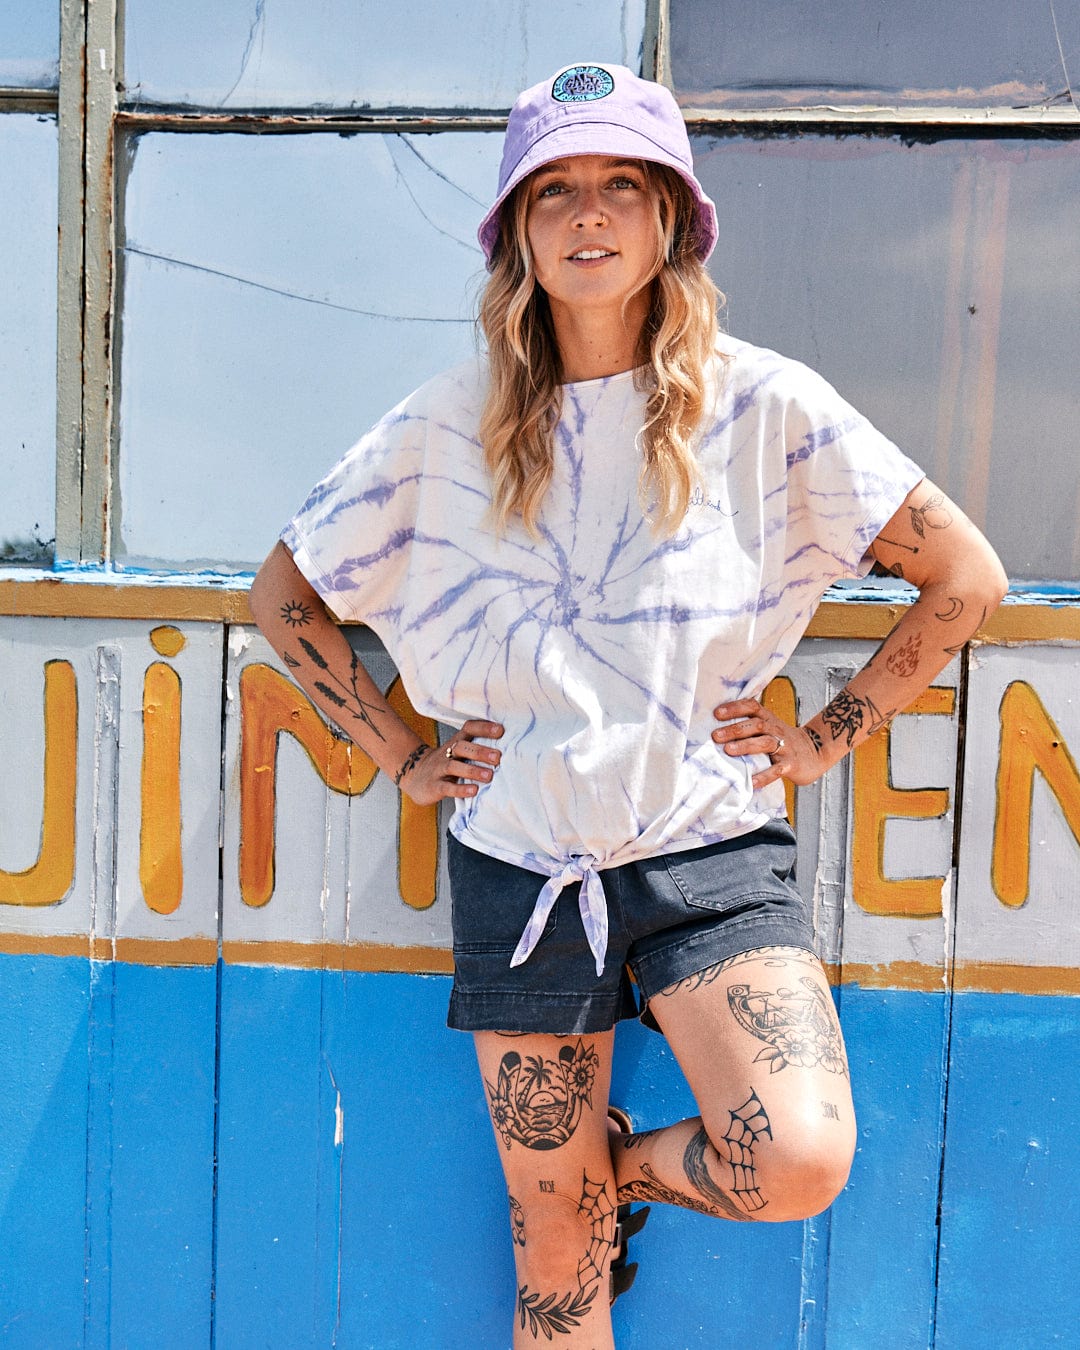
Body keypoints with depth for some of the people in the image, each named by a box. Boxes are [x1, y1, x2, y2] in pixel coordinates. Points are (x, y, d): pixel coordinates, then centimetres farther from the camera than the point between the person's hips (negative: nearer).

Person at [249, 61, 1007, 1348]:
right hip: (521, 859, 1)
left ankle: (623, 1161, 11)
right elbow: (282, 595, 9)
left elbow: (965, 576, 0)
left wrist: (828, 735, -1)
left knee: (800, 1163, -21)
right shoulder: (450, 424, -2)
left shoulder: (763, 404, -6)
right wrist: (400, 755, 4)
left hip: (710, 845, -1)